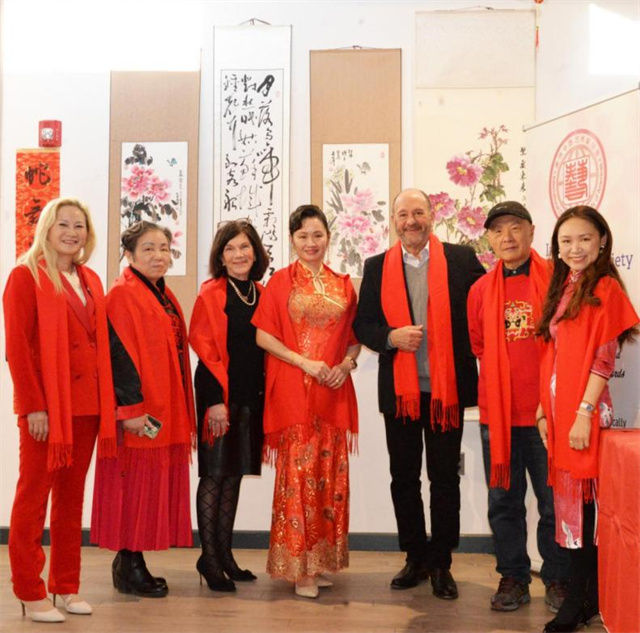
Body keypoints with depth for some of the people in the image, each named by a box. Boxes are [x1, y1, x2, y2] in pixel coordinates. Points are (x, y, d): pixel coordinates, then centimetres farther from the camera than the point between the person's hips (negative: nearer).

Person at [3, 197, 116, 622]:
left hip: (88, 404, 6)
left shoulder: (91, 281, 14)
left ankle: (66, 586, 22)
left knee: (72, 496, 12)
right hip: (46, 406, -6)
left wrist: (107, 401, 7)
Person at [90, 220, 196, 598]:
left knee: (153, 482, 12)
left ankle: (133, 561, 21)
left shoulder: (164, 296, 16)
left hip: (166, 409, 9)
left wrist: (183, 411, 14)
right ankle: (128, 567, 9)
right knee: (135, 482, -2)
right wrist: (131, 407, -22)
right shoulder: (123, 294, -10)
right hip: (140, 409, -9)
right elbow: (119, 354, -17)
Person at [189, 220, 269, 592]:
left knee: (235, 475, 12)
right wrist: (215, 400, -17)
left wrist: (264, 392, 7)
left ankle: (225, 553, 23)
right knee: (215, 475, 0)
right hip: (220, 395, -6)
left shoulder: (261, 293, 10)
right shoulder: (211, 293, -7)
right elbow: (203, 348, -11)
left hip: (251, 396, 6)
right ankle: (209, 558, 10)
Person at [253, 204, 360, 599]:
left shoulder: (343, 285, 12)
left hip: (334, 391, 4)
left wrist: (346, 364, -6)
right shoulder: (281, 282, 2)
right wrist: (304, 361, -13)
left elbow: (355, 337, 14)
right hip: (293, 389, -3)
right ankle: (299, 566, 3)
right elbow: (263, 334, -3)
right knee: (298, 473, -6)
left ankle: (322, 558, 17)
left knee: (331, 473, 5)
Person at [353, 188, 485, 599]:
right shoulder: (377, 267, 5)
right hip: (398, 390, 2)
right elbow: (362, 325, 5)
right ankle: (416, 559, 26)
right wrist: (391, 337, -14)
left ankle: (441, 564, 19)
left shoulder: (462, 259, 0)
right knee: (404, 478, 11)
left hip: (447, 388, -2)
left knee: (445, 478, 6)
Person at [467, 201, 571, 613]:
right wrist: (503, 379, 8)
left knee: (555, 501, 6)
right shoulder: (481, 290, 6)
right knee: (504, 501, 11)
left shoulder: (556, 280, -3)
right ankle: (513, 577, 25)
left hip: (546, 412, -3)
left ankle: (557, 580, 22)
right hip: (497, 413, 3)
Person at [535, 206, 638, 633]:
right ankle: (585, 596, 21)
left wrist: (584, 413, -17)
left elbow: (604, 358, -13)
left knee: (581, 501, -1)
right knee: (570, 501, 11)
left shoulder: (605, 287, -8)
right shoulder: (562, 289, 13)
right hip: (558, 410, 7)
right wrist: (544, 409, 12)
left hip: (584, 411, -7)